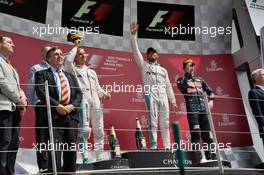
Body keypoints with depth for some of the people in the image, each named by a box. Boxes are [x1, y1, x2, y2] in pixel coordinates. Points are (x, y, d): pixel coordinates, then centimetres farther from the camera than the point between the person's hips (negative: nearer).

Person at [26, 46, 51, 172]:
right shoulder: (36, 69, 8)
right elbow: (30, 88, 5)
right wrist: (33, 104, 0)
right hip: (42, 105, -3)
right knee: (42, 136, -2)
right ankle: (43, 165, 3)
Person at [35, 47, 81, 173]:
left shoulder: (70, 76, 24)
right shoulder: (41, 74, 9)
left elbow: (79, 93, 13)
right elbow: (40, 92, -7)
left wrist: (73, 105, -7)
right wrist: (57, 105, -16)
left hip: (71, 116, 5)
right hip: (54, 116, -5)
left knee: (71, 150, 6)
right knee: (54, 149, -10)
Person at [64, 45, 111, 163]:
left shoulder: (92, 72, 27)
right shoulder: (73, 70, 11)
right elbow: (68, 60, -11)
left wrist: (104, 94, 5)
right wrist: (75, 48, 6)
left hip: (95, 102, 6)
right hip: (82, 101, -5)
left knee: (99, 130, 4)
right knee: (84, 130, -11)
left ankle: (99, 157, 12)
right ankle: (85, 158, -7)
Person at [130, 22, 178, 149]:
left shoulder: (163, 70, 25)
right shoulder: (144, 65, 16)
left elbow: (168, 86, 22)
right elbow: (135, 51, 5)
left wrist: (173, 101, 14)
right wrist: (133, 35, -4)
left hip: (163, 96, 3)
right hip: (151, 94, -3)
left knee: (165, 122, 2)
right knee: (153, 121, -11)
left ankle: (167, 146, 6)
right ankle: (153, 146, -11)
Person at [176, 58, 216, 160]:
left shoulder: (199, 79, 23)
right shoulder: (182, 80, 11)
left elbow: (209, 90, 25)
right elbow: (182, 87, -13)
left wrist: (211, 100, 7)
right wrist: (187, 75, -5)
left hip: (203, 108, 4)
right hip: (192, 109, -4)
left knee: (207, 133, 3)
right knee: (195, 133, -11)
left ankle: (210, 155, 9)